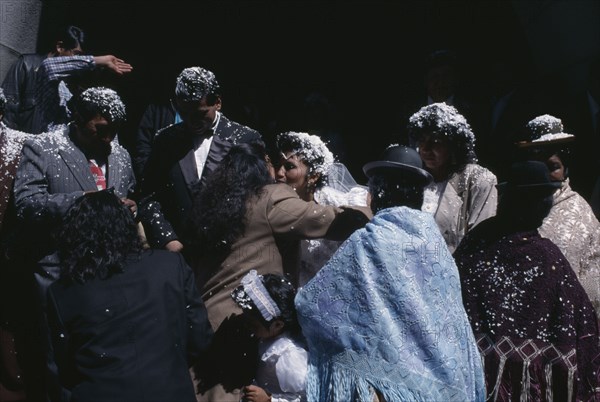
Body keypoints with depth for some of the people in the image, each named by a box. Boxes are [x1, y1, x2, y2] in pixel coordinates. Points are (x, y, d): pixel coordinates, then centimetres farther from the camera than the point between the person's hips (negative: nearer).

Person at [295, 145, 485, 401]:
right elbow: (451, 313, 8)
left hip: (392, 375, -5)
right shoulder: (433, 236, 1)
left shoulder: (369, 242, -14)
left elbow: (312, 301, -10)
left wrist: (293, 300, 11)